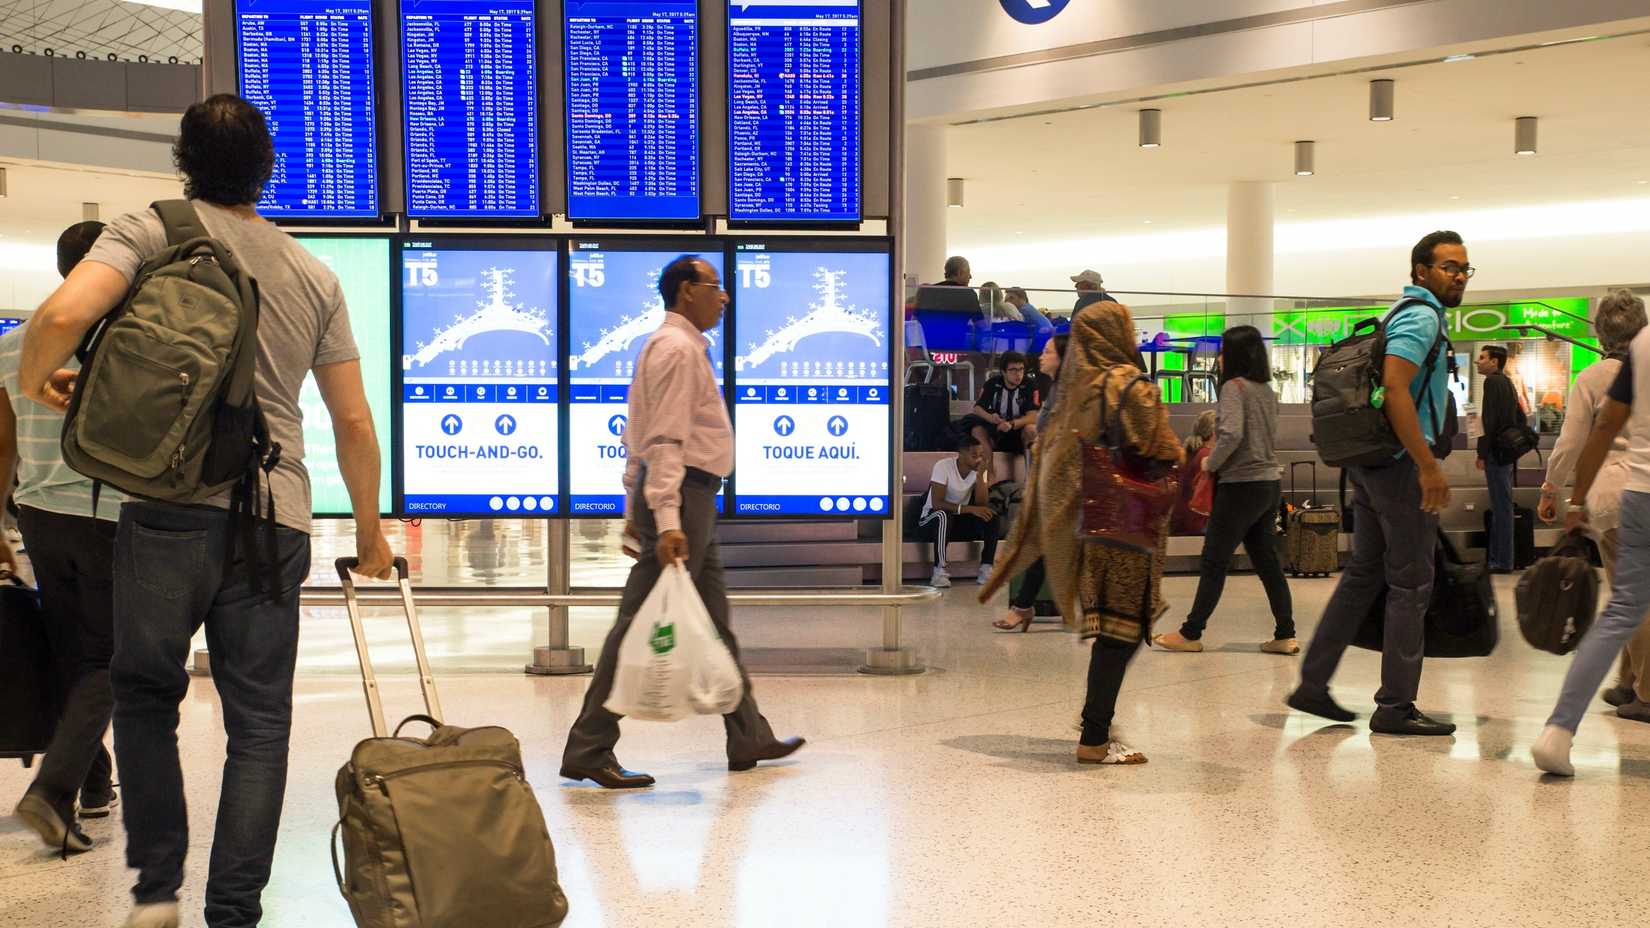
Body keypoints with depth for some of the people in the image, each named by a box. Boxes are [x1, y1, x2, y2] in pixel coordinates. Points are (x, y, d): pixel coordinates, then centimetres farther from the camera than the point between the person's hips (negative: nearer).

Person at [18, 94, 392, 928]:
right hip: (274, 520, 2)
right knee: (258, 720, 7)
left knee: (145, 692, 17)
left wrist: (34, 378, 7)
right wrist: (369, 530, 26)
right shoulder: (315, 276, 14)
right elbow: (354, 424, 14)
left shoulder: (147, 233, 4)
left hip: (166, 510, -2)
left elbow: (65, 313, -15)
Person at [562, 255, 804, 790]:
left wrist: (635, 510, 21)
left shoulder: (678, 345, 19)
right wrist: (666, 520, -28)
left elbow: (638, 437, 21)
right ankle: (589, 752, -3)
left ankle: (748, 738, 23)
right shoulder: (677, 348, -13)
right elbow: (666, 440, -22)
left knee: (715, 623, 15)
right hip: (682, 493, -11)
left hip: (692, 502, 11)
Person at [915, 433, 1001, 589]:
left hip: (959, 521, 5)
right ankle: (940, 571, -33)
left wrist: (980, 476, -24)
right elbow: (937, 503, -28)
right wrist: (968, 509, -35)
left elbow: (982, 505, -14)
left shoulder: (980, 470, -4)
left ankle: (986, 569, -18)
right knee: (943, 515, -39)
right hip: (931, 521, -5)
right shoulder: (943, 466, -20)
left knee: (992, 515, -19)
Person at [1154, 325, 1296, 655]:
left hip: (1242, 485, -8)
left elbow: (1232, 434, -25)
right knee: (1267, 562, 10)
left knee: (1214, 561, -1)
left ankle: (1191, 634, 5)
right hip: (1270, 483, 8)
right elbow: (1270, 438, 16)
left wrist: (1211, 463, -9)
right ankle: (1285, 635, 8)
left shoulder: (1234, 386, -12)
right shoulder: (1267, 390, 12)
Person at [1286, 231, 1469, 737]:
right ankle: (1396, 706, 3)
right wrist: (1428, 465, -25)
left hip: (1371, 462, 10)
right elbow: (1395, 387, -24)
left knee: (1364, 573, 13)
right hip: (1402, 464, -10)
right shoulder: (1422, 316, -11)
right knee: (1411, 585, -3)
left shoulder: (1406, 313, 20)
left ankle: (1313, 683, 14)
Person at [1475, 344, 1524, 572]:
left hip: (1496, 452, -9)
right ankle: (1500, 559, 17)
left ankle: (1502, 562, -6)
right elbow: (1520, 418, 24)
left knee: (1501, 507, -7)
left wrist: (1482, 453, -18)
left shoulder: (1492, 382, -11)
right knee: (1502, 506, 12)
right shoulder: (1507, 383, 18)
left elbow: (1489, 420, -18)